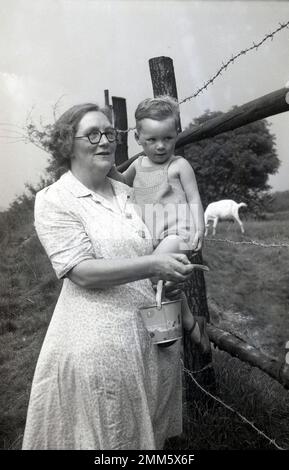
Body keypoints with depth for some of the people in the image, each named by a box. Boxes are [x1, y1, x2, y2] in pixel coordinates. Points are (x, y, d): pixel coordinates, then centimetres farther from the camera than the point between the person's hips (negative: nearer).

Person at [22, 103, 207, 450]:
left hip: (157, 334, 6)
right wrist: (152, 266, -27)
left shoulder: (127, 193, 9)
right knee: (111, 437, 12)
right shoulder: (54, 200, -9)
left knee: (153, 431, 21)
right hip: (100, 343, -5)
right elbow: (82, 272, -19)